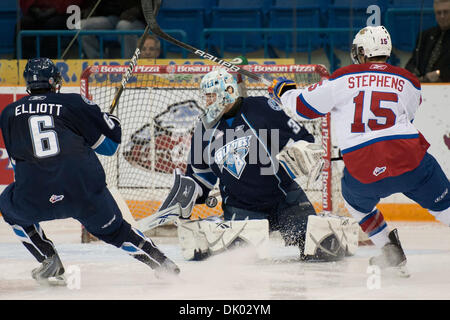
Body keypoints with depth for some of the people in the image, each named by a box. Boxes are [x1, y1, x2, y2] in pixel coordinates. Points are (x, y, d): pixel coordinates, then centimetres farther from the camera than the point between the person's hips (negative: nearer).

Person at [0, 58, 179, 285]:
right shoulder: (74, 103, 10)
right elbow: (109, 144, 14)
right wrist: (110, 121, 36)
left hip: (35, 196, -1)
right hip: (85, 188, 1)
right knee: (112, 229, 25)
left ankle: (49, 261, 20)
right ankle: (162, 263, 18)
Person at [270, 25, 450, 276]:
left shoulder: (343, 79, 3)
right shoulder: (408, 82, 11)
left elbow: (304, 106, 9)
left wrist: (284, 91, 30)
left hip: (364, 170, 0)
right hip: (409, 159, 0)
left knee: (356, 200, 31)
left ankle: (392, 254, 24)